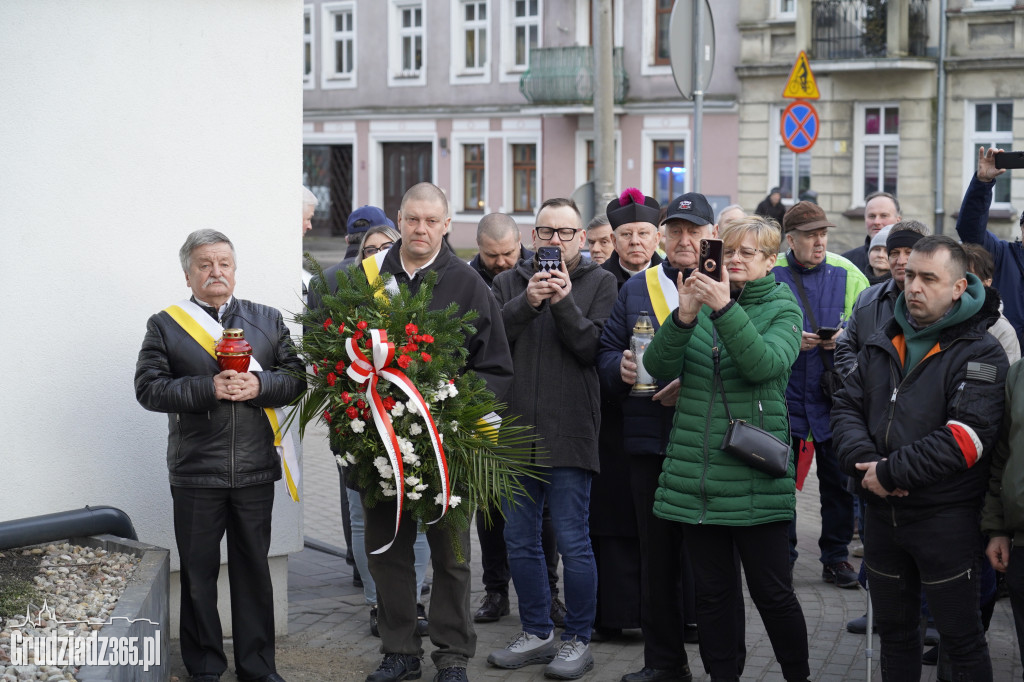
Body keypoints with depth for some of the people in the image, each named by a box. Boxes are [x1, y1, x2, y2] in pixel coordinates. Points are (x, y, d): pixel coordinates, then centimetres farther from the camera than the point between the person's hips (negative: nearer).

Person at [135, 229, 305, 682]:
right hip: (195, 471, -2)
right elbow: (148, 388, -6)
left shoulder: (268, 319, 11)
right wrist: (208, 389, -17)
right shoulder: (165, 325, 3)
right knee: (198, 572, 5)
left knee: (254, 568, 9)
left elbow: (295, 378, 5)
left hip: (256, 470, 2)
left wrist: (258, 385, -14)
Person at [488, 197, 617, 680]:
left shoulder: (599, 283, 3)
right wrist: (526, 303, -16)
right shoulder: (510, 283, 12)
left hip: (569, 432, -4)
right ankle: (536, 633, 24)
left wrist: (564, 303, -18)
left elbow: (593, 349, -8)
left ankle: (577, 639, 12)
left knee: (572, 541, -2)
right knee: (520, 540, 11)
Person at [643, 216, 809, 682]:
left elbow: (765, 365, -18)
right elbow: (659, 367, -2)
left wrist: (725, 309, -26)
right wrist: (683, 318, -18)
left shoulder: (782, 309, 1)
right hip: (694, 472, 3)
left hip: (755, 477, -3)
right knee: (713, 591, 10)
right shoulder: (701, 301, 9)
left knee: (772, 591, 1)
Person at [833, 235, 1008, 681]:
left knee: (961, 638, 2)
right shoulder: (882, 343, 10)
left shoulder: (980, 353, -10)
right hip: (882, 513, 6)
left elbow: (966, 436, -21)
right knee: (894, 628, 18)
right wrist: (863, 461, -13)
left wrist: (890, 472, -20)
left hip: (946, 519, -6)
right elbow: (848, 407, 7)